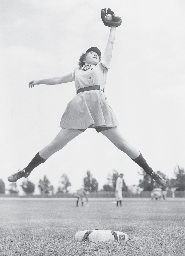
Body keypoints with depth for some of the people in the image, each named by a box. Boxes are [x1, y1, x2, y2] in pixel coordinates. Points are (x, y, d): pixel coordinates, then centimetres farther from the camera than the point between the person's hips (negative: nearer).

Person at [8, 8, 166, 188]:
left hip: (99, 105, -1)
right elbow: (59, 80, 38)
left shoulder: (101, 67, 22)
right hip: (79, 107, 1)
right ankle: (25, 172, 4)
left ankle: (151, 173, 0)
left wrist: (113, 26, 27)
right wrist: (39, 81, 45)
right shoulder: (77, 72, 26)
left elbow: (110, 43, 22)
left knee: (123, 144, -4)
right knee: (56, 144, -2)